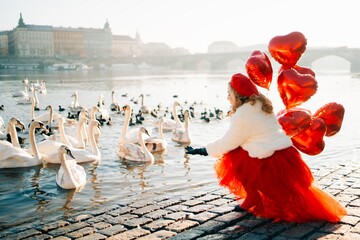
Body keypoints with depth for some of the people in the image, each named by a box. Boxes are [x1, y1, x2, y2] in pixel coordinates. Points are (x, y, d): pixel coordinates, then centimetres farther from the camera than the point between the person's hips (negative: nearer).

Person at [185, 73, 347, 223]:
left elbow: (228, 143, -5)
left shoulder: (242, 115, -12)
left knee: (233, 158, 8)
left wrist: (201, 151, 5)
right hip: (288, 156, 8)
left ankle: (254, 201, 11)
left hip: (270, 164, -8)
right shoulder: (261, 105, 13)